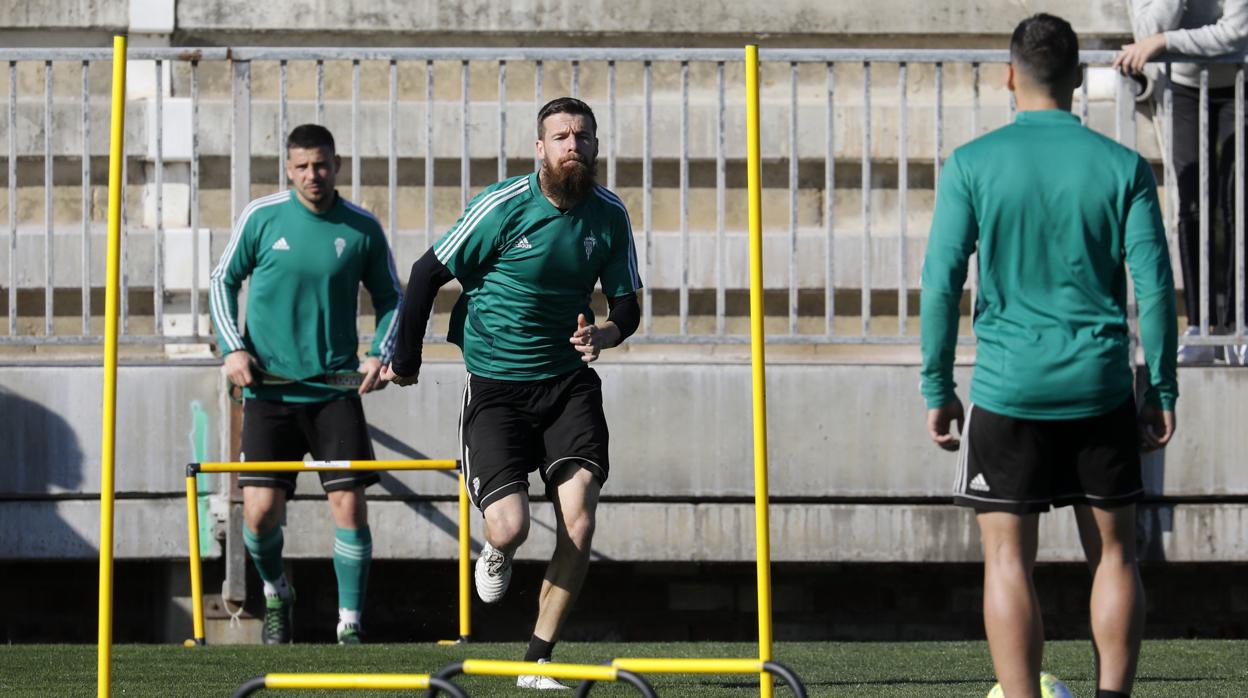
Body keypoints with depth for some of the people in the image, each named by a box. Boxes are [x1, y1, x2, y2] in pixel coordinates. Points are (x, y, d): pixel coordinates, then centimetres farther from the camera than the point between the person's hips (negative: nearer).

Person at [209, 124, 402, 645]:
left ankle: (350, 622, 3)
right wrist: (233, 347, -3)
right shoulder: (261, 217, -2)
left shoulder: (362, 229, 0)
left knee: (349, 503, -9)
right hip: (269, 388, 0)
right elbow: (223, 281, 9)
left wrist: (381, 353, -2)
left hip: (337, 387, 0)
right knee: (261, 511, -6)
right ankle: (276, 594, 25)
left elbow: (390, 297, 14)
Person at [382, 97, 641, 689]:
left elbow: (627, 305, 8)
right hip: (496, 388, -3)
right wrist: (405, 359, 0)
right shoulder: (503, 206, -12)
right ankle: (496, 555, 26)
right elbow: (427, 273, -3)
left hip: (569, 380, 3)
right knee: (510, 526, -16)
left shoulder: (609, 216, -1)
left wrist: (605, 335, -15)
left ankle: (538, 661, -1)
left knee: (579, 522, -14)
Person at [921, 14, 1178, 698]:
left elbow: (941, 283, -5)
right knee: (1112, 551, 10)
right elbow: (1155, 285, -1)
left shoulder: (972, 164, -3)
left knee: (1008, 558, 2)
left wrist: (938, 388, 3)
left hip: (1008, 386, -1)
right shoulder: (1123, 167, 1)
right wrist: (1161, 391, 6)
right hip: (1100, 387, 1)